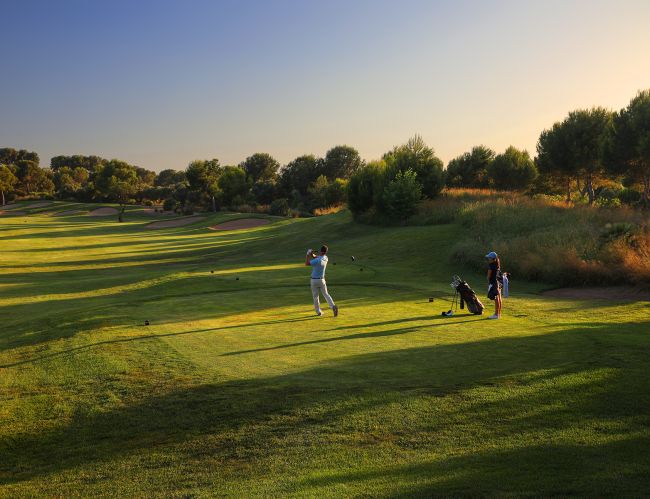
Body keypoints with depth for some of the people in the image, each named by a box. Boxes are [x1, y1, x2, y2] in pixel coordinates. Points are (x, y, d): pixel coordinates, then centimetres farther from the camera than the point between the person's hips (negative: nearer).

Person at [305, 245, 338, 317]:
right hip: (322, 280, 4)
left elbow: (306, 264, -16)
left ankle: (318, 312, 13)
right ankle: (333, 306, -14)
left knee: (315, 296, 9)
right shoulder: (325, 258, -3)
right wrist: (313, 255, -5)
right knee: (326, 294, 9)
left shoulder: (317, 260, -22)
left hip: (314, 280, -4)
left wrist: (308, 255, -9)